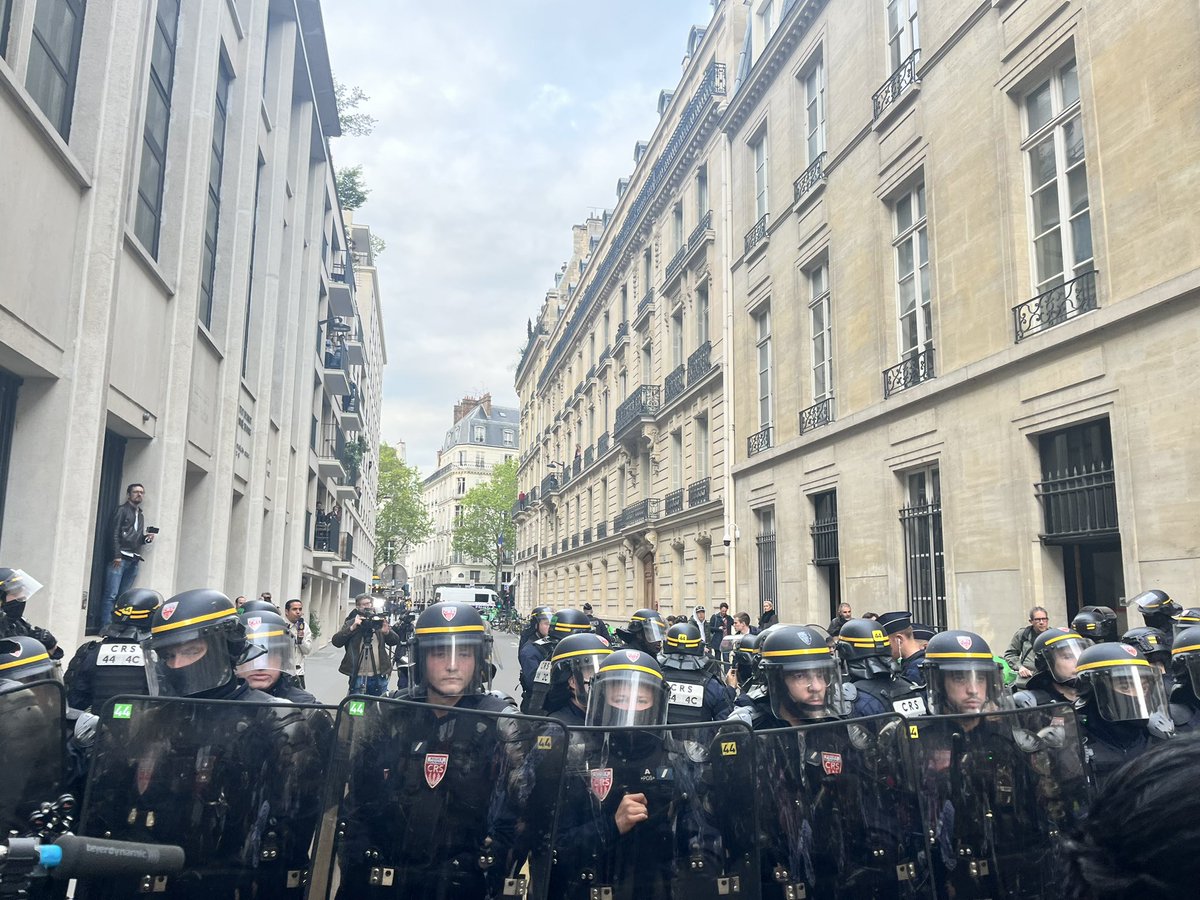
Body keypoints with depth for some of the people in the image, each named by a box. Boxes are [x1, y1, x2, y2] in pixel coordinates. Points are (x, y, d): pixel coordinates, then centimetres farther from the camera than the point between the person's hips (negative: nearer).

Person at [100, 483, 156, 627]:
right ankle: (105, 627, -10)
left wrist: (146, 538, 6)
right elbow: (114, 533, -7)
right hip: (120, 558, -6)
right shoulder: (122, 510, 3)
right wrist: (116, 555, -15)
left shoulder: (141, 515, 24)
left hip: (134, 561, 7)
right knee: (111, 595, -9)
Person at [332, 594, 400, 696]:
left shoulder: (380, 622, 10)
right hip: (358, 676, -2)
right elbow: (336, 641, -8)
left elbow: (395, 641, 2)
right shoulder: (350, 623, 5)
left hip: (380, 676, 2)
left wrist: (387, 632, -19)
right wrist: (352, 628, -20)